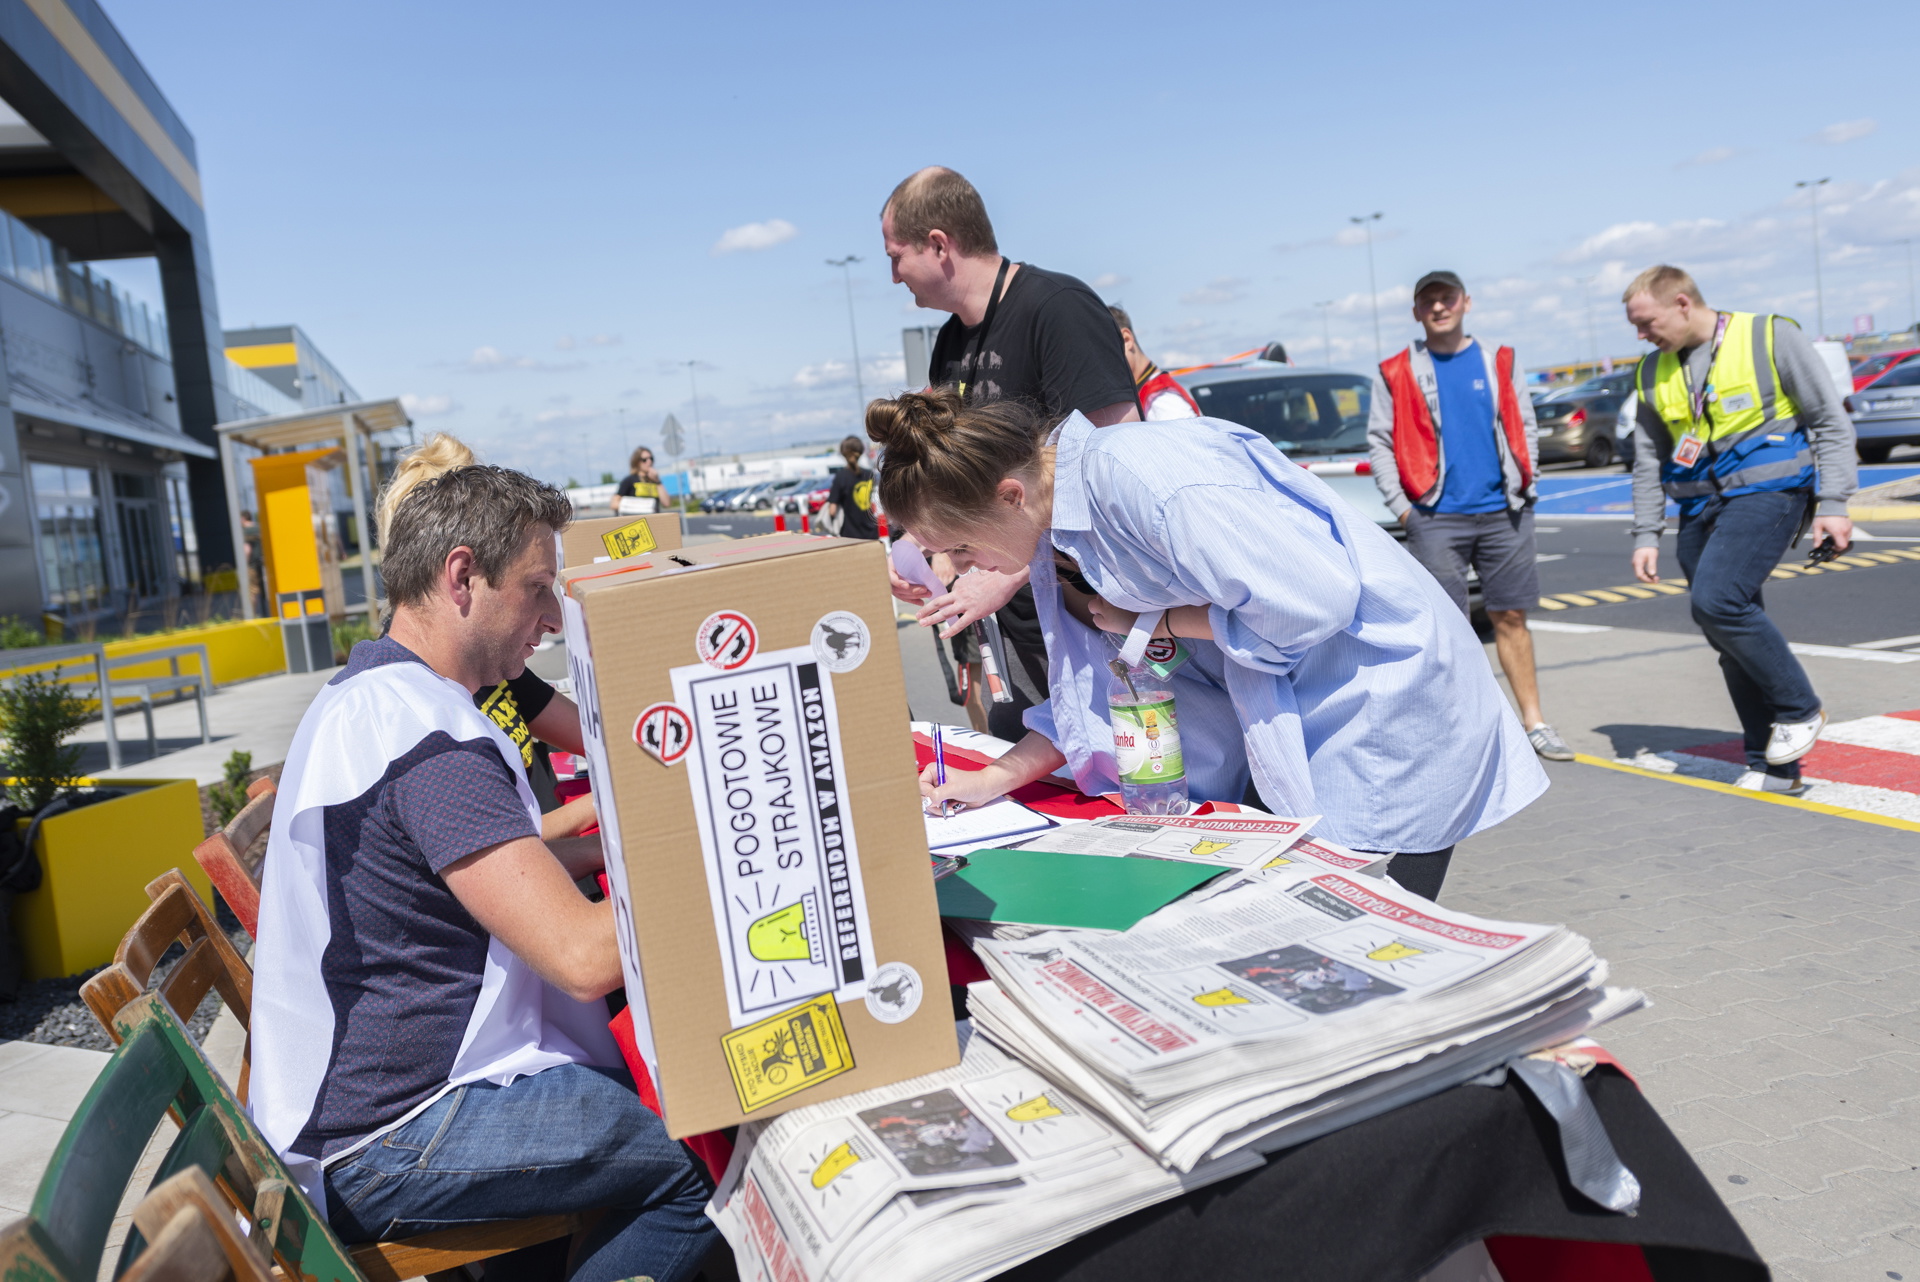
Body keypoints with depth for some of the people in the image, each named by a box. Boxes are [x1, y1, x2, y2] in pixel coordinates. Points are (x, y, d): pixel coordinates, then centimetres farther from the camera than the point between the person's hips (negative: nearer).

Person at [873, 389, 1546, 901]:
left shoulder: (1135, 474, -29)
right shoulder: (1058, 521, 2)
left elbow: (1313, 597, -30)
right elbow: (1104, 687, 11)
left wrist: (1155, 621, -18)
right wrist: (996, 777, 2)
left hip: (1385, 709, -9)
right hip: (1288, 727, 9)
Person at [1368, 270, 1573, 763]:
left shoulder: (1500, 362, 11)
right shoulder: (1396, 374, 5)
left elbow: (1525, 428, 13)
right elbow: (1379, 445, 3)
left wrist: (1521, 487, 3)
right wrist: (1402, 507, -4)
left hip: (1502, 514, 2)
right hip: (1436, 519, -2)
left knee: (1511, 619, 8)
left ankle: (1533, 723, 15)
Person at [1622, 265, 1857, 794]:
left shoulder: (1771, 337, -3)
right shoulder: (1653, 373, 11)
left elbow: (1831, 422, -2)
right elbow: (1648, 461, 16)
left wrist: (1832, 504, -9)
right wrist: (1646, 536, 9)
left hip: (1766, 491, -6)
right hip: (1702, 510, 6)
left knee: (1716, 601, -25)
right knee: (1732, 635, 4)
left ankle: (1799, 708, -5)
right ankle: (1773, 767, 13)